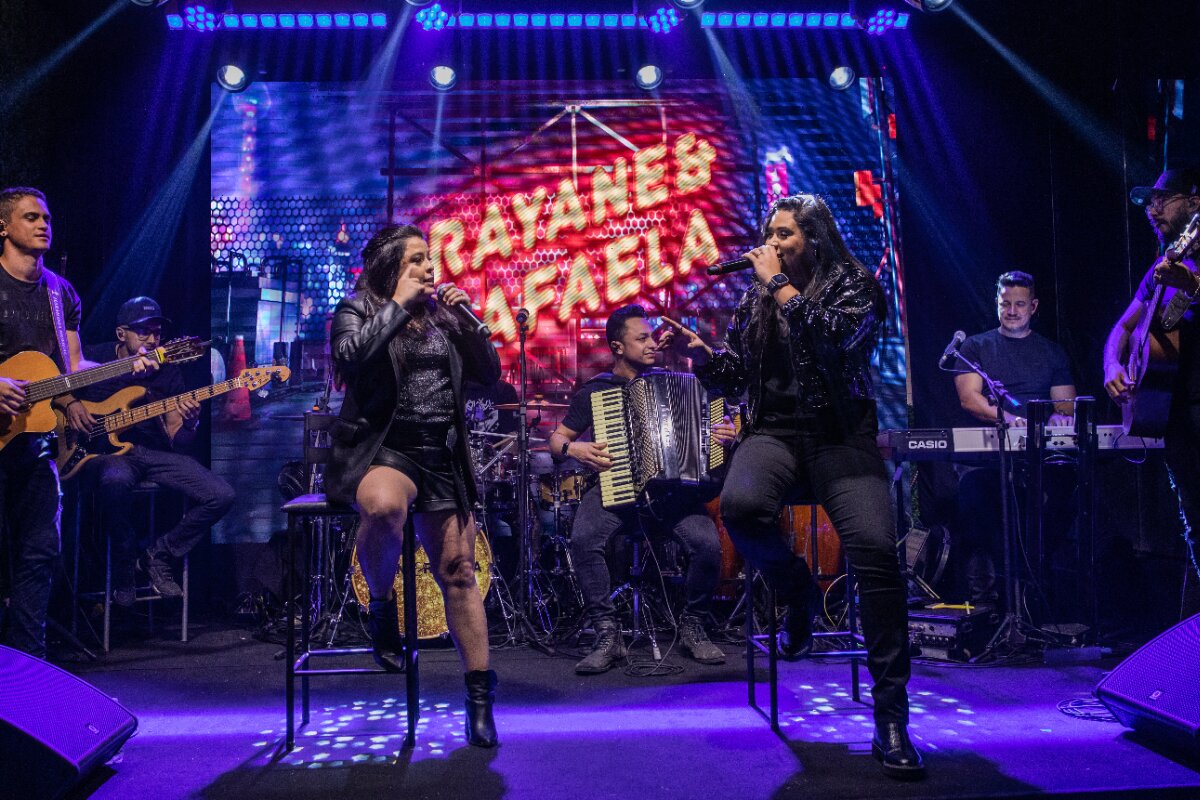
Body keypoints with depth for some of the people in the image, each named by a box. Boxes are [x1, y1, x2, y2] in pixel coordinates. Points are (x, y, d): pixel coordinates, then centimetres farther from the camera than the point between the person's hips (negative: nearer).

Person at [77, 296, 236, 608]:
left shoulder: (168, 372, 7)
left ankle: (159, 555, 4)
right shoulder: (93, 358, 0)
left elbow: (176, 440, 3)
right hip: (105, 451, -3)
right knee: (116, 480, -42)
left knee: (222, 496, -16)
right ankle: (124, 564, -15)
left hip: (154, 451, 4)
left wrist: (189, 422, -19)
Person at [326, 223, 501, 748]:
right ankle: (380, 603, -10)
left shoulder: (439, 314, 15)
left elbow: (489, 374, 11)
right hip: (381, 449, -4)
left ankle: (481, 695, 8)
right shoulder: (356, 309, 2)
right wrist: (398, 305, -13)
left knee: (458, 574, 1)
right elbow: (348, 358, -20)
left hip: (443, 458, 5)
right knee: (384, 506, -40)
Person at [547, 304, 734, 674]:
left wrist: (723, 434, -2)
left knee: (707, 543, -26)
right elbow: (556, 439, 12)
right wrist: (573, 449, -10)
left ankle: (692, 628, -1)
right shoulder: (593, 391, 10)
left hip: (671, 488, 1)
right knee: (584, 539, -31)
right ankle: (608, 635, -18)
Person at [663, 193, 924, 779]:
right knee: (740, 504, -34)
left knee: (875, 548, -26)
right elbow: (733, 376, 16)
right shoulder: (756, 297, 16)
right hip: (774, 432, 3)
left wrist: (779, 285, -10)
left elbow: (834, 339, -17)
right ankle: (797, 591, 1)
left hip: (840, 435, -2)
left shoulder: (854, 284, 4)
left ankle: (891, 718, -15)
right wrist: (699, 353, -3)